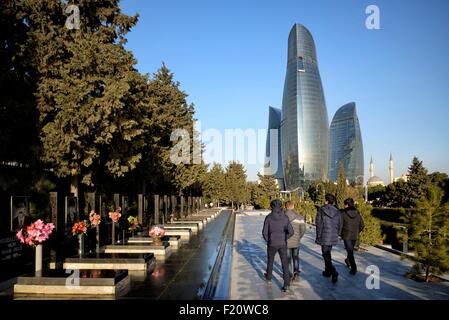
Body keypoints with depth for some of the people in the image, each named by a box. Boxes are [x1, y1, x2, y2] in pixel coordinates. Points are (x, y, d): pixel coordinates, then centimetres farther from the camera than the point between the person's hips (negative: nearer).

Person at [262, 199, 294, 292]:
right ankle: (286, 285, -6)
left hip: (272, 244, -1)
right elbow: (290, 232, -8)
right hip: (282, 244, 1)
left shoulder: (268, 218, -10)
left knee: (270, 260, 23)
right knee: (285, 264, 4)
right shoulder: (285, 217, -5)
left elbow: (264, 232, -9)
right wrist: (284, 239, 9)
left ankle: (268, 277, 44)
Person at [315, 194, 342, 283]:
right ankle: (327, 271, 31)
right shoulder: (337, 212, 3)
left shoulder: (321, 211, -11)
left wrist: (318, 236, -1)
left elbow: (318, 224, -9)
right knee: (328, 253, 21)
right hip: (333, 237, 5)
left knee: (326, 255, -1)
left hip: (324, 237, -5)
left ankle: (334, 272, -18)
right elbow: (340, 225, 7)